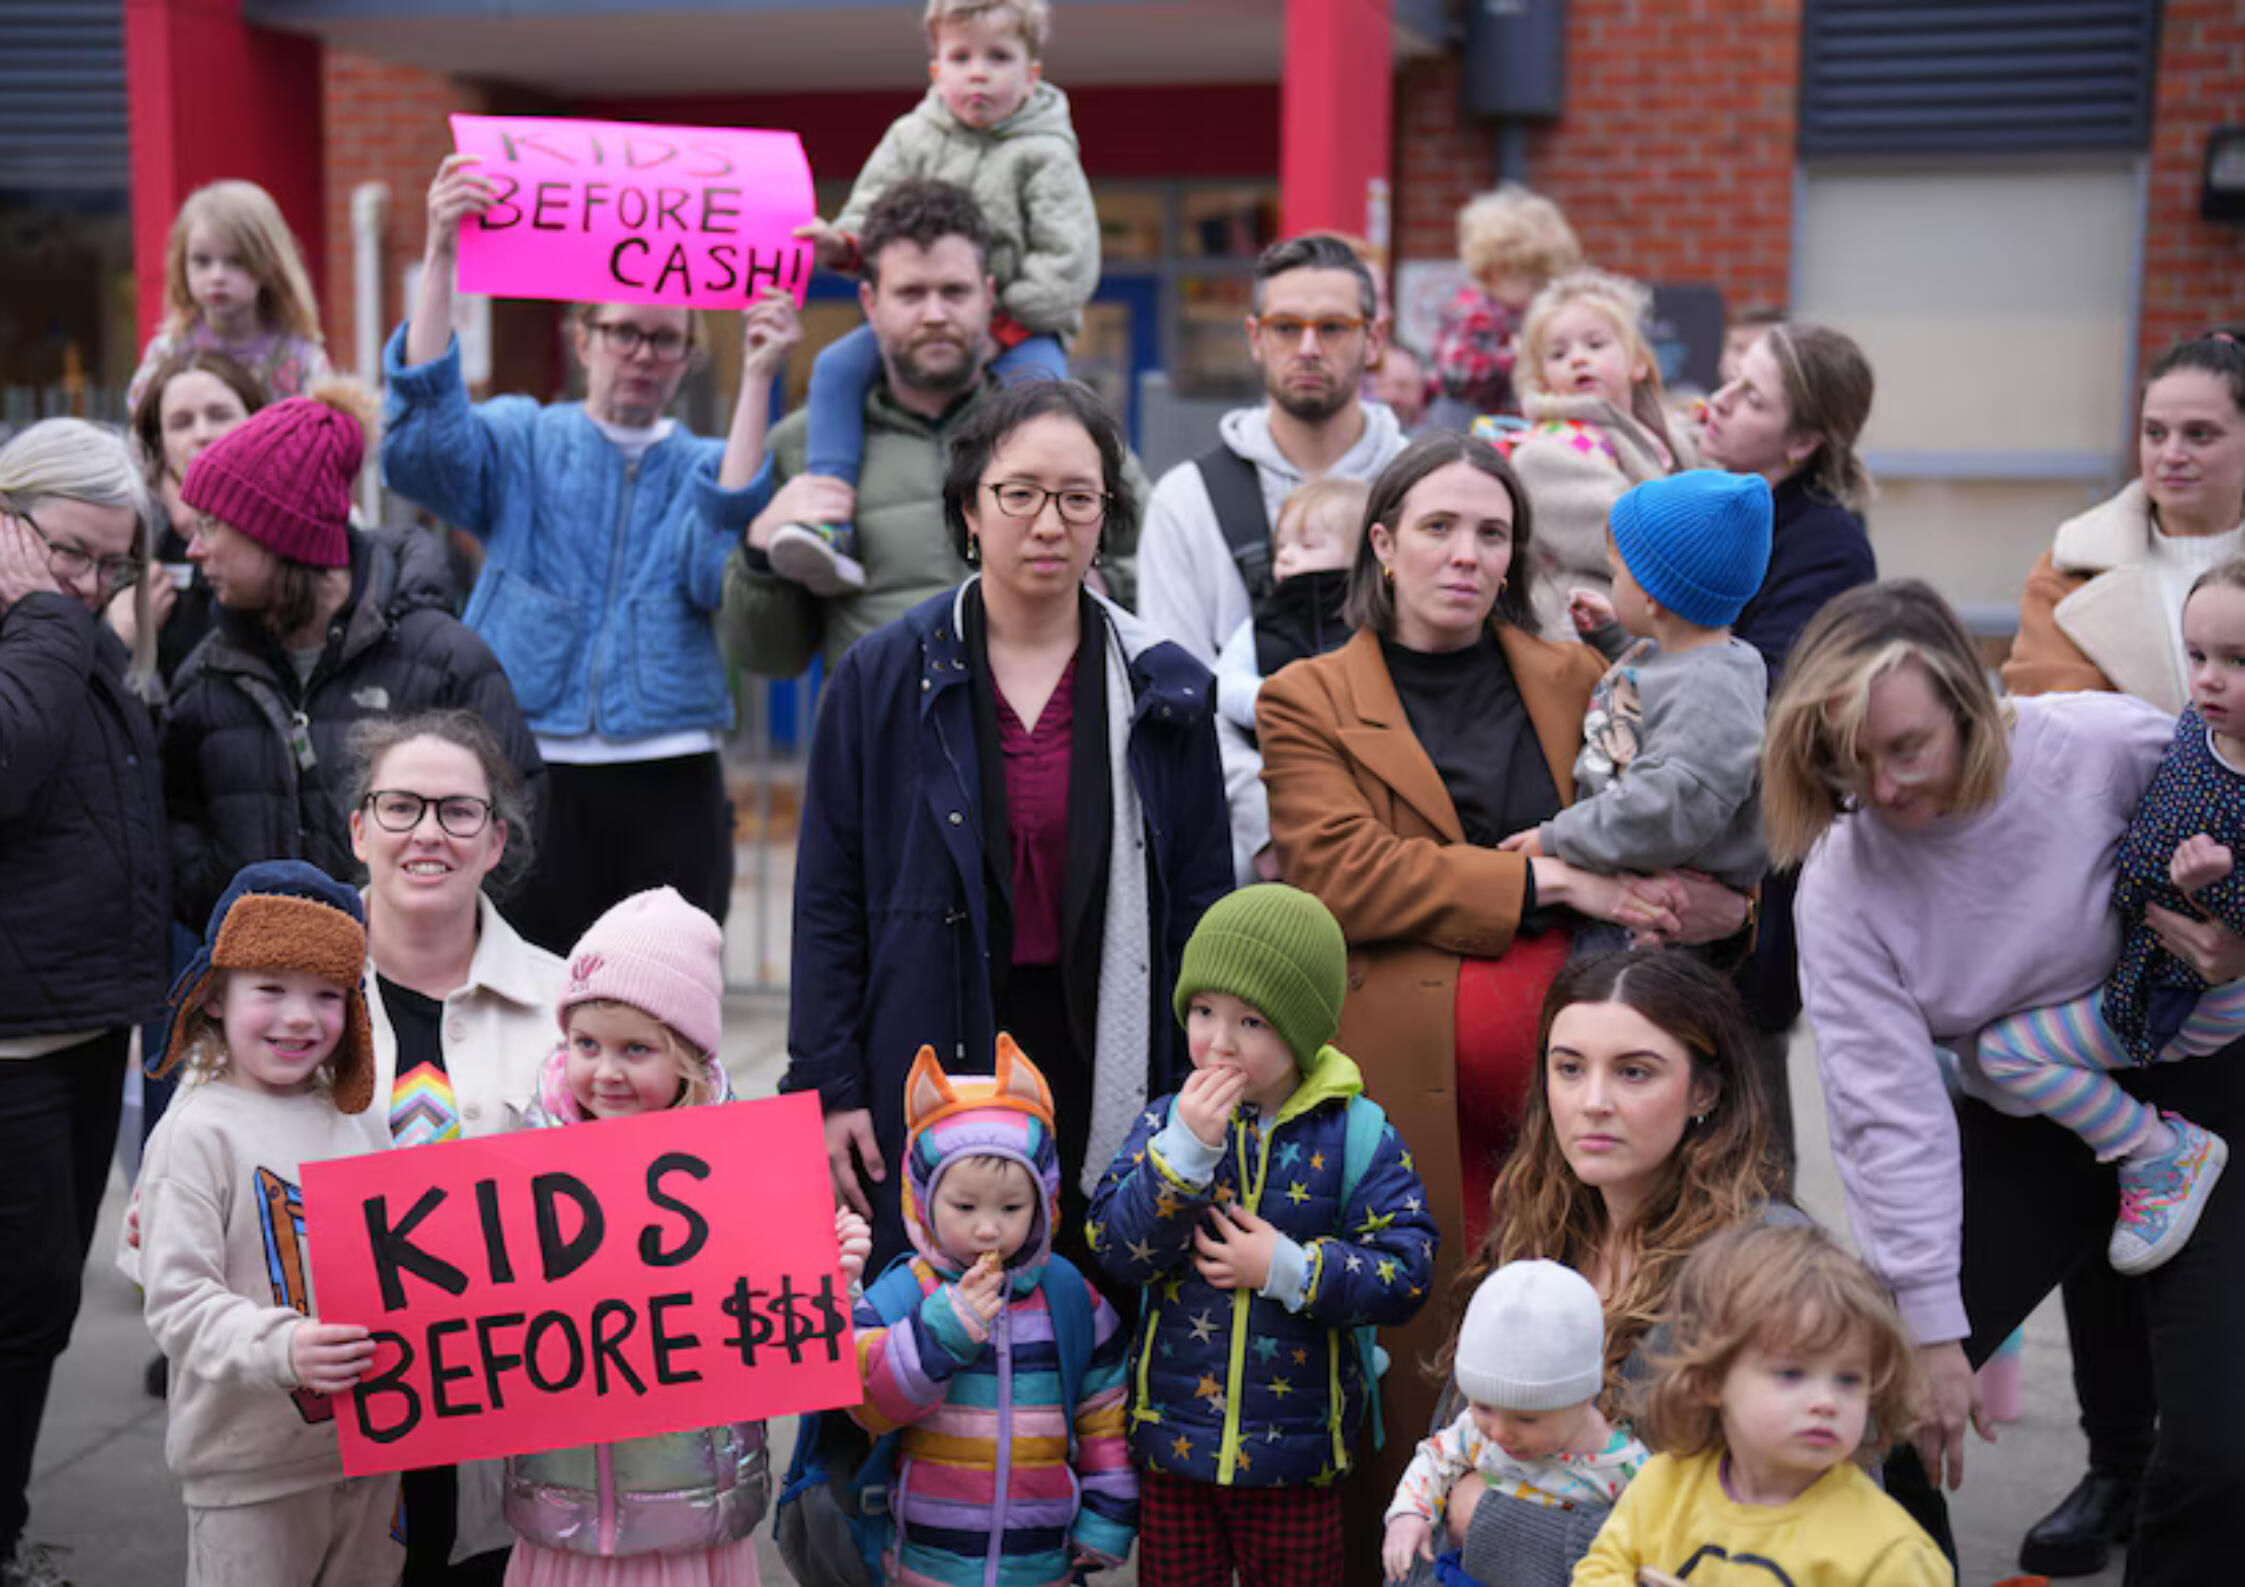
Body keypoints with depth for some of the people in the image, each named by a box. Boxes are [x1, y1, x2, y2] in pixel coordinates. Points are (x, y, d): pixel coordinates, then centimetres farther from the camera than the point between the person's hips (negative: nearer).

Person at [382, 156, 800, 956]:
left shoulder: (706, 466, 9)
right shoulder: (524, 444, 8)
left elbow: (723, 571, -12)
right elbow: (422, 442, -13)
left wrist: (756, 382, -14)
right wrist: (439, 255, -19)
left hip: (670, 790, 1)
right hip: (533, 777, -1)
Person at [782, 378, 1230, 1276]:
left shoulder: (1167, 691, 6)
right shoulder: (883, 679, 2)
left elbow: (1204, 905, 7)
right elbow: (827, 901, 3)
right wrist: (830, 1088, -2)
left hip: (1106, 1084, 1)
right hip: (926, 1080, -1)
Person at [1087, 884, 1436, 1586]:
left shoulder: (1356, 1137, -8)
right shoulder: (1166, 1122, -3)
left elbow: (1407, 1272, -12)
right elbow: (1116, 1249, -13)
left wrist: (1289, 1269, -20)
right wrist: (1185, 1149, -24)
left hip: (1295, 1451, -1)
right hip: (1174, 1443, 1)